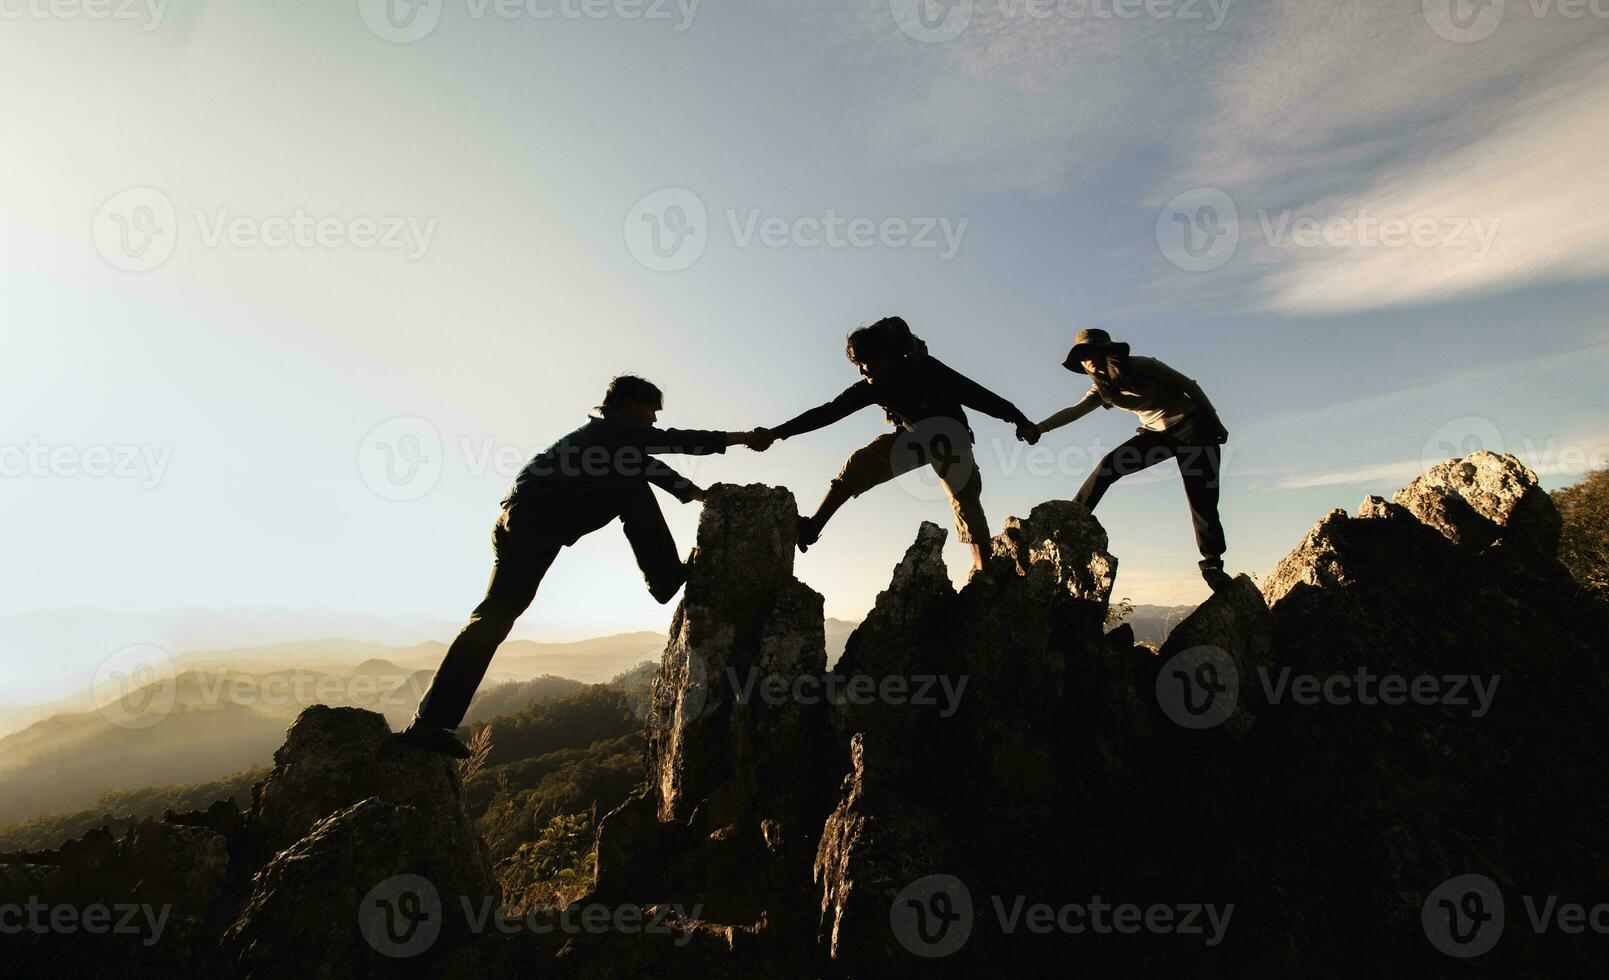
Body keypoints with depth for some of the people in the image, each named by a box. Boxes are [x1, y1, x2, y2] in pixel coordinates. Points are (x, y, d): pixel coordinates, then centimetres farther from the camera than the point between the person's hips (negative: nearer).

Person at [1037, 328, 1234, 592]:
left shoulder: (1141, 366, -15)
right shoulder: (1102, 390, 0)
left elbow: (1189, 386, -8)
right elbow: (1074, 411, -18)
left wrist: (1216, 423, -5)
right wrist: (1041, 427, -36)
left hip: (1192, 426, -5)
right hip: (1158, 433, 5)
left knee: (1202, 500, -8)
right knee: (1110, 465, -14)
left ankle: (1213, 565, 3)